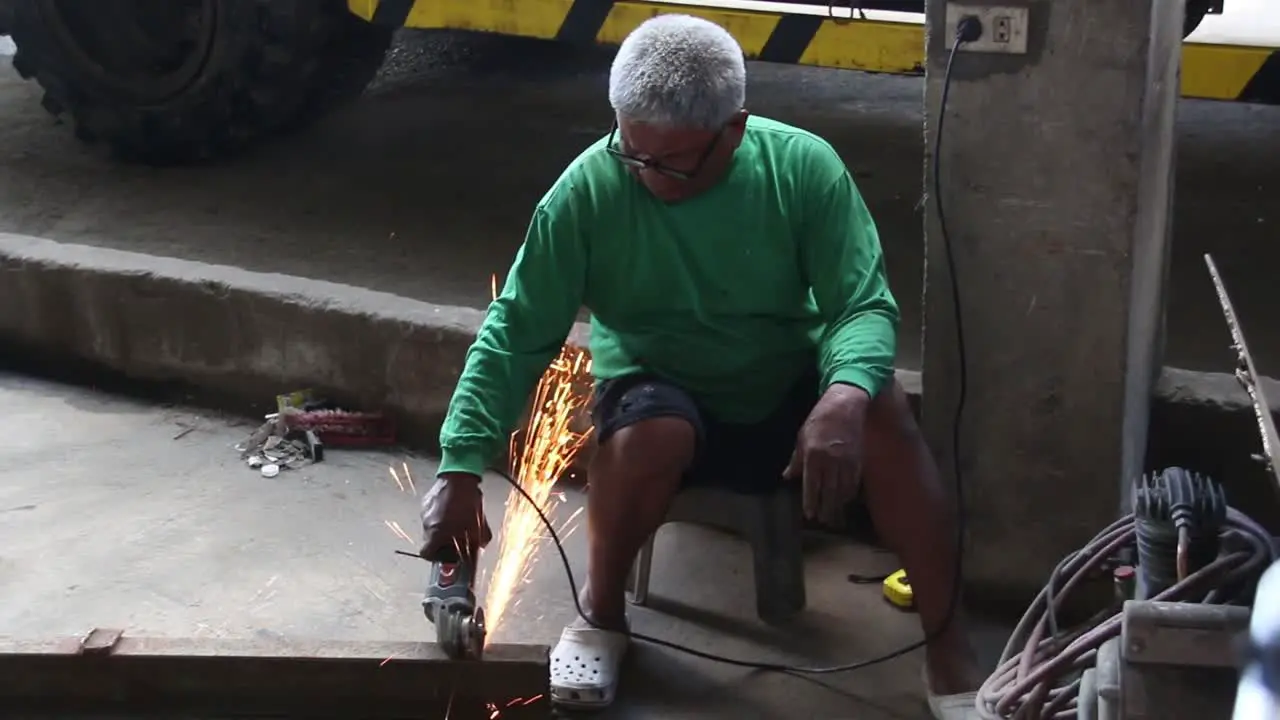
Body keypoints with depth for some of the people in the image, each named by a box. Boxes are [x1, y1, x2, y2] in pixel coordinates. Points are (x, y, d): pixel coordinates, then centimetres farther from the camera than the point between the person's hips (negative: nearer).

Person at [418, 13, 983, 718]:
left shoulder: (803, 167, -17)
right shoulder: (588, 189, -18)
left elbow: (866, 306, -18)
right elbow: (517, 332, -15)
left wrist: (843, 398, -40)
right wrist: (460, 470, -22)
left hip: (789, 395, 1)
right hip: (660, 391, -1)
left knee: (881, 411, -29)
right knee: (649, 430, -36)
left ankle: (948, 647, -17)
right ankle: (600, 615, -9)